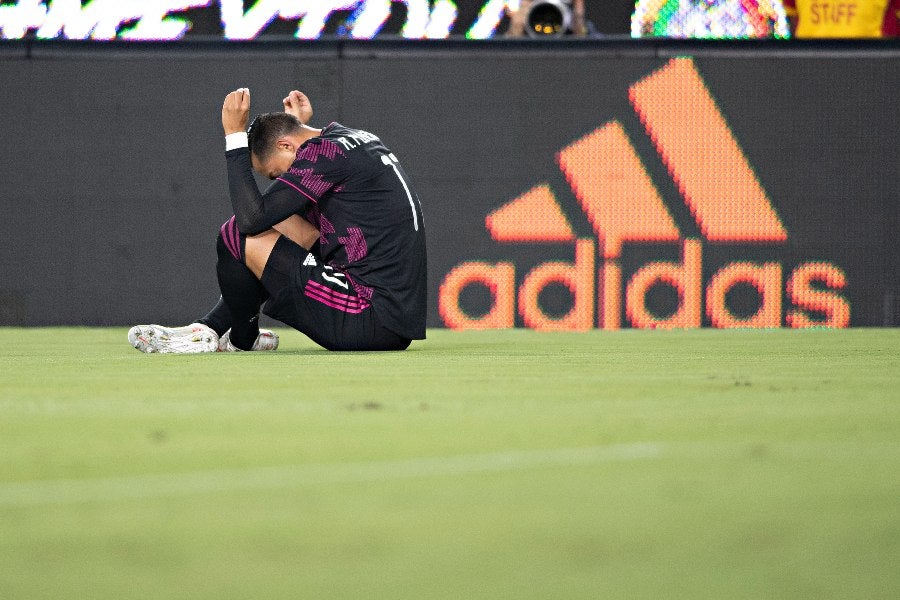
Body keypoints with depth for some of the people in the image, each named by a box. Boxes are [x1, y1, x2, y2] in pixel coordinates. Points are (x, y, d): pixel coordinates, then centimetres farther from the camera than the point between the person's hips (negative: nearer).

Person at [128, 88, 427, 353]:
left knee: (235, 236, -7)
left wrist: (235, 137, -8)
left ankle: (243, 338, 19)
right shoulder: (362, 139, 17)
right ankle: (212, 328, 21)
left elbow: (251, 218, -17)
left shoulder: (324, 151, -13)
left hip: (372, 320, -10)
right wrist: (297, 125, 24)